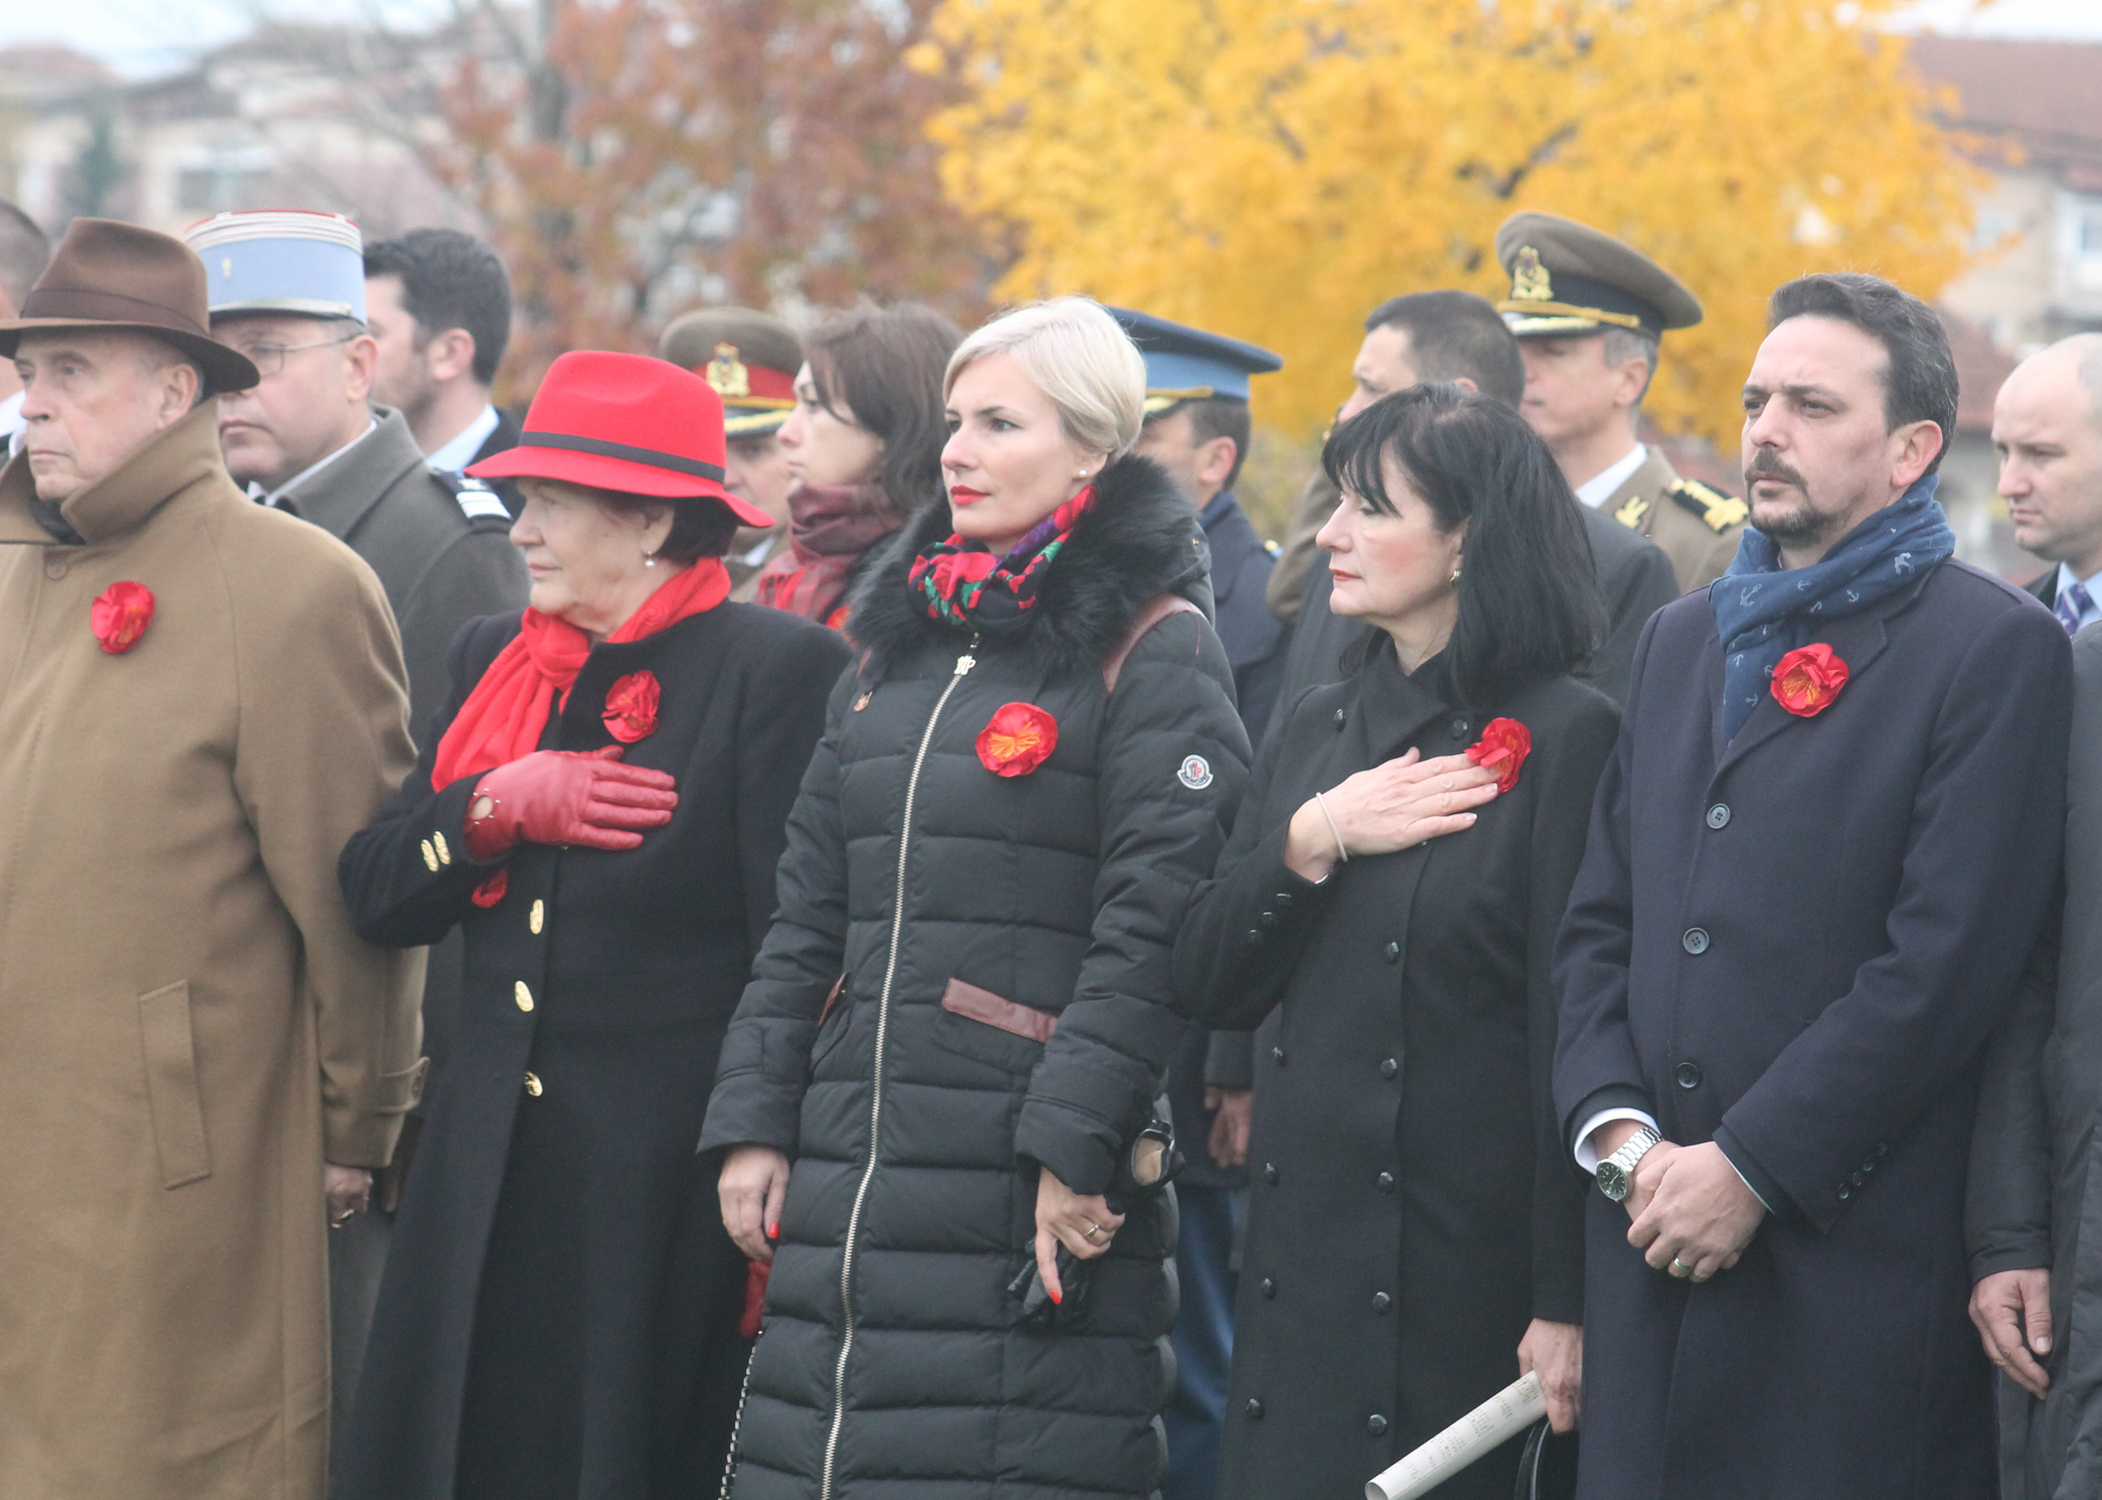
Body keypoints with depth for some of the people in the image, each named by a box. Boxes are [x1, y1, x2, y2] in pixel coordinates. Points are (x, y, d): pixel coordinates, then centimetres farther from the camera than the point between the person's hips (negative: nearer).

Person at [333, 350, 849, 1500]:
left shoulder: (777, 668, -7)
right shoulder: (493, 660, 13)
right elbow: (372, 894, 10)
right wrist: (494, 808, -9)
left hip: (671, 1180, -5)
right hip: (491, 1179, 6)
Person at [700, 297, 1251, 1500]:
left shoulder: (1154, 653, -4)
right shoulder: (902, 641, 18)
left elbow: (1154, 928, -12)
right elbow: (810, 911, 17)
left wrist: (1075, 1149, -17)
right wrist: (755, 1121, 10)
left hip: (1027, 1199, -7)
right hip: (850, 1167, 7)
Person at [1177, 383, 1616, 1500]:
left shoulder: (1565, 738, -8)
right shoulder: (1317, 729, 13)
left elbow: (1576, 1032, -12)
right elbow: (1207, 984, 10)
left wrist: (1568, 1304, -15)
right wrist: (1311, 841, -7)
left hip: (1471, 1278, -6)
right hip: (1300, 1268, 6)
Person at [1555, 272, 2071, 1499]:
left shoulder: (1997, 649, -4)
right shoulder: (1684, 638, 18)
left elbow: (1949, 959, -12)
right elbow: (1600, 922, 16)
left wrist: (1751, 1168, -13)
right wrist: (1616, 1131, -1)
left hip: (1854, 1252, -6)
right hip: (1654, 1240, 6)